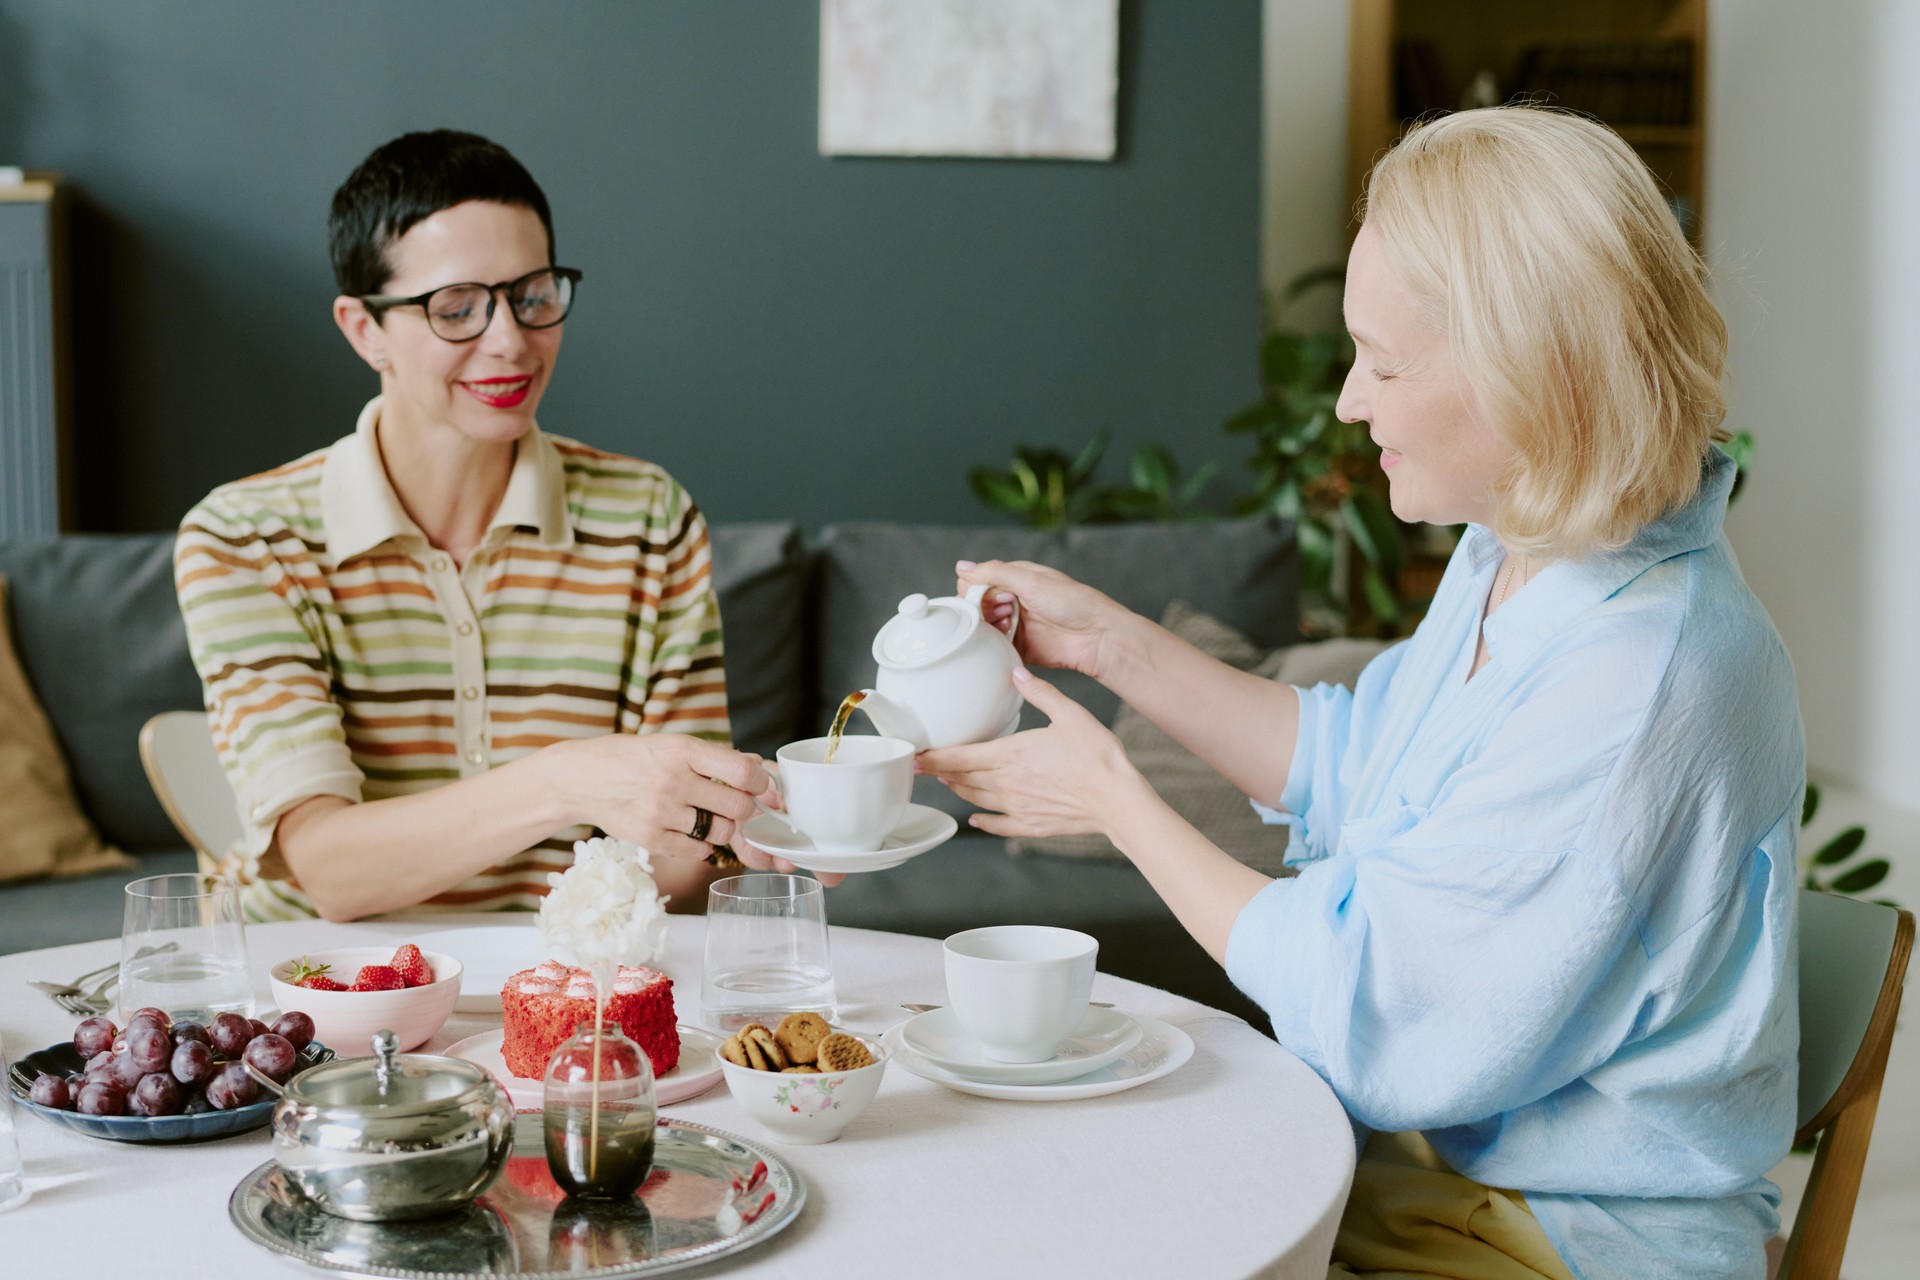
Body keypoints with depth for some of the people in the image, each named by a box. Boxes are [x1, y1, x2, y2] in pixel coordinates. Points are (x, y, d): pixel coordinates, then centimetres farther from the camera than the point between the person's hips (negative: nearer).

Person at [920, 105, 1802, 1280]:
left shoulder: (1639, 677, -29)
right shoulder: (1513, 555, 1)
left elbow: (1368, 1015, -24)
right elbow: (1352, 765, 16)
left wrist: (1115, 800, -13)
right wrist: (1109, 641, 7)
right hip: (1418, 1158, 8)